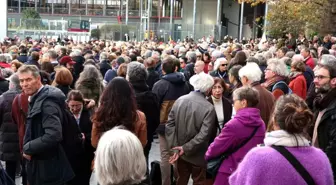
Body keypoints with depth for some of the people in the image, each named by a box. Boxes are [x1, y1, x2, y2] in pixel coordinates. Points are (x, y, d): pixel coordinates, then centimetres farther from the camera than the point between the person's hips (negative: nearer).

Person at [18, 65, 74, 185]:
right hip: (40, 166, 10)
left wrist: (28, 148, -18)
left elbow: (53, 135, -30)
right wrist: (27, 148, 4)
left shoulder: (47, 101, -20)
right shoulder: (36, 99, 11)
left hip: (49, 169, -9)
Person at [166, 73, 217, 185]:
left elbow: (169, 124, -8)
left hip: (180, 151, 5)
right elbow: (204, 135, -26)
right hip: (198, 154, -4)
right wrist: (186, 148, -20)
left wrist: (175, 147, -11)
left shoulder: (179, 100, -6)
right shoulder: (209, 108, -20)